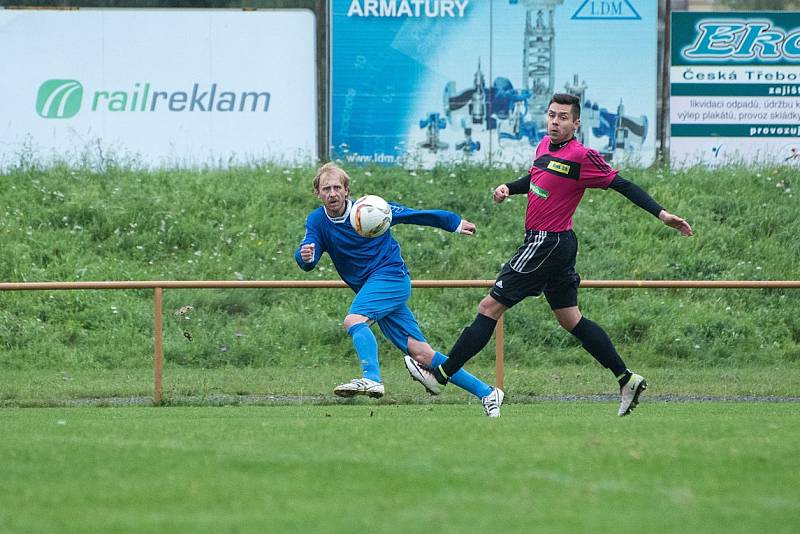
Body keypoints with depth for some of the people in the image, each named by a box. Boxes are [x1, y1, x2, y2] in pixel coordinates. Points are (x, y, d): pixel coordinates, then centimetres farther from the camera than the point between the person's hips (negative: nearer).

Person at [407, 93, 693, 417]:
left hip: (548, 244, -10)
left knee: (489, 308, -4)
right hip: (559, 245, 10)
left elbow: (621, 185, -13)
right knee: (570, 320, 14)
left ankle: (441, 375, 2)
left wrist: (661, 214, -17)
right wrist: (508, 188, 8)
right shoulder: (545, 146, 10)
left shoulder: (581, 157, -16)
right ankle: (627, 380, 15)